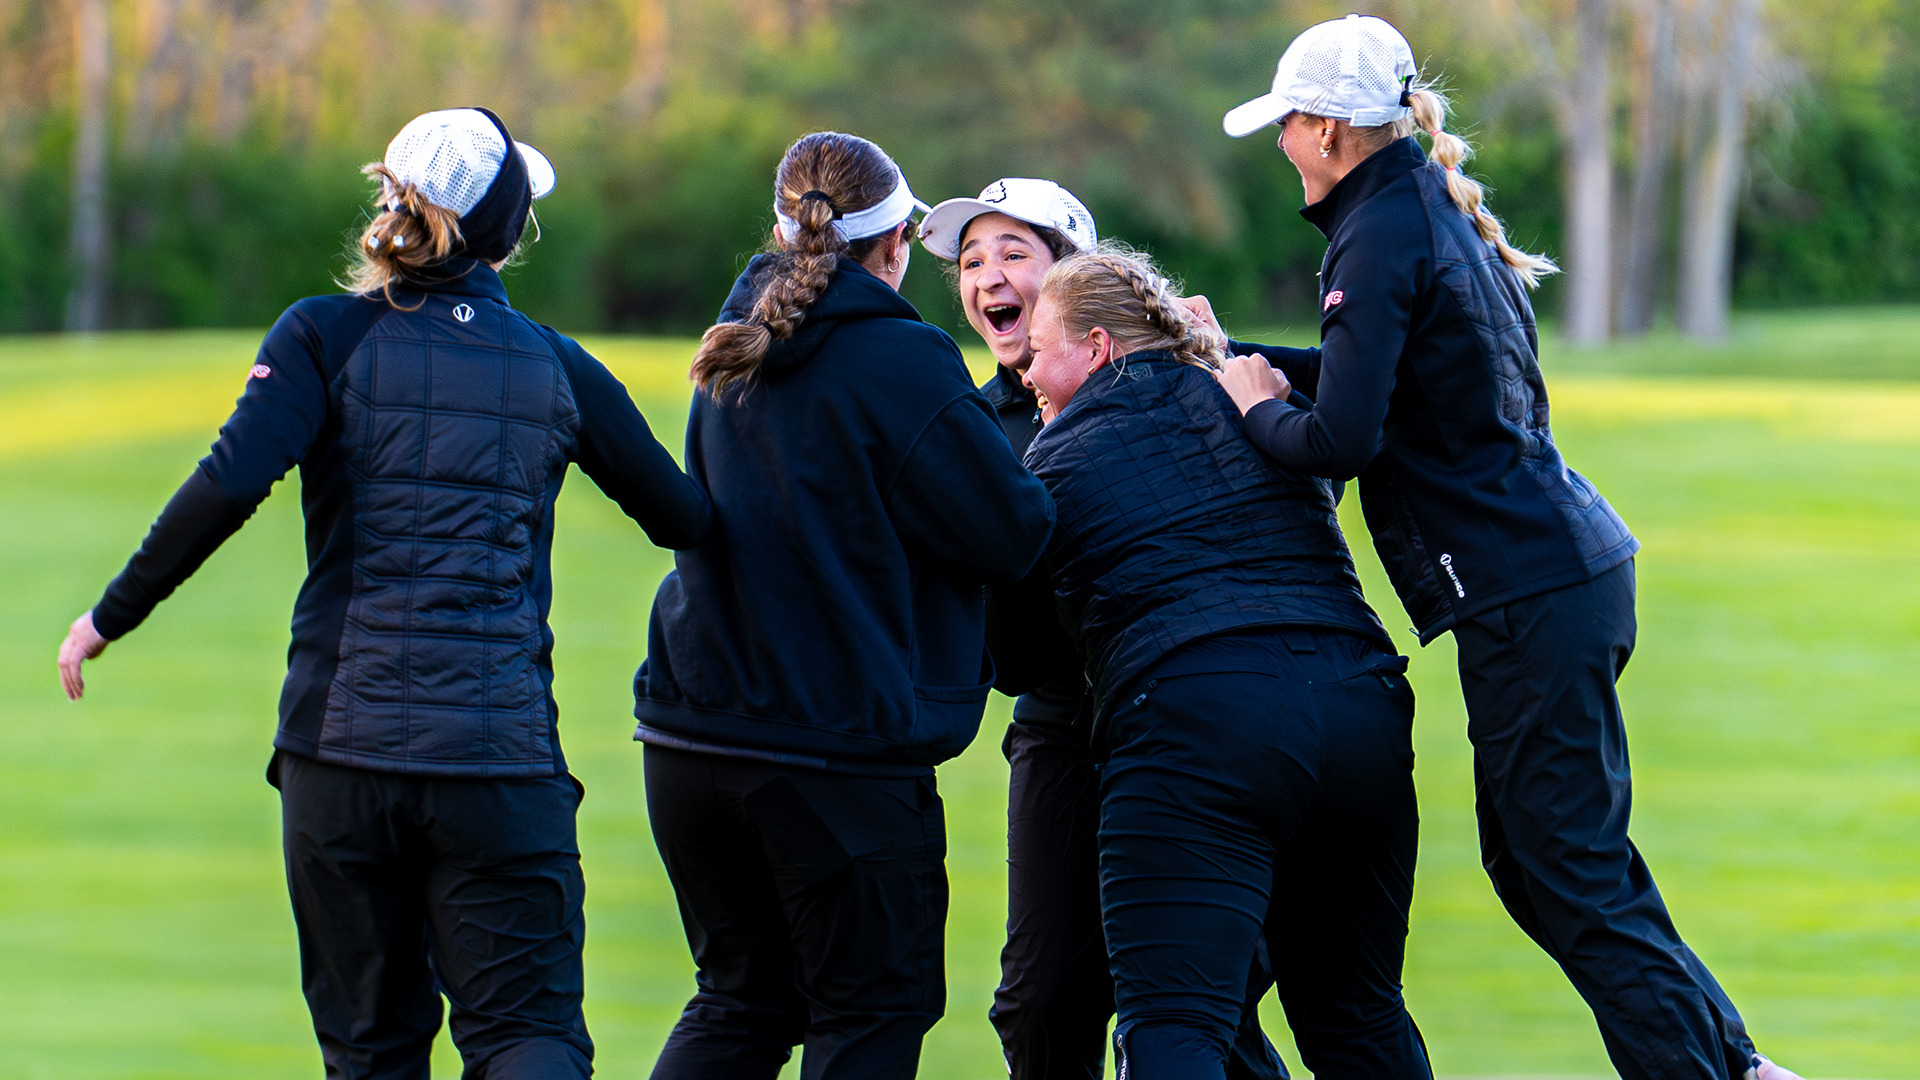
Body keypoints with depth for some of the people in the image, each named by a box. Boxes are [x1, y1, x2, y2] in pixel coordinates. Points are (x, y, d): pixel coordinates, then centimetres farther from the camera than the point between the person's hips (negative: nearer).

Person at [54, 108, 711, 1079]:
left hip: (343, 743, 0)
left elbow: (228, 487, -14)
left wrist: (112, 615, -3)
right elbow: (684, 519, 17)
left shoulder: (327, 337, 1)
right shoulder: (557, 367, 7)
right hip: (503, 756, 0)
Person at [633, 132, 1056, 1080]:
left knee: (742, 1000, 17)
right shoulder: (902, 362, -13)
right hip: (843, 747, -7)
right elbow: (1010, 536, -12)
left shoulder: (740, 353, 11)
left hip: (691, 735, 7)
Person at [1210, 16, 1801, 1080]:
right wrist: (1232, 355, 26)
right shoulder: (1439, 209, 15)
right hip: (1570, 564, 10)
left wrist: (1257, 405, -3)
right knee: (1531, 860, 17)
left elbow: (1340, 439, -22)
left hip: (1524, 594, -10)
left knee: (1577, 884, -5)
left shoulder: (1380, 236, -14)